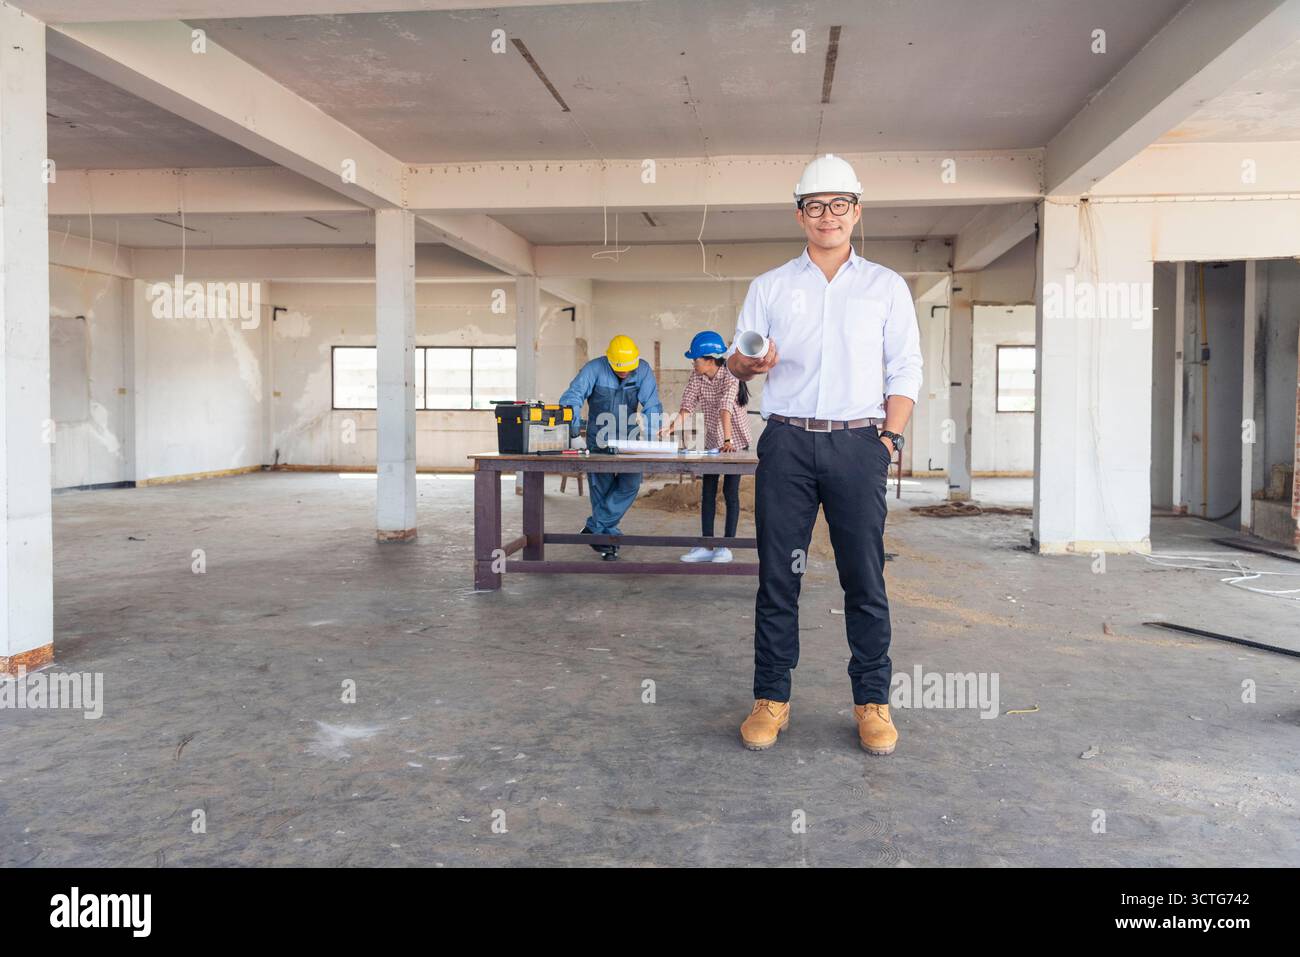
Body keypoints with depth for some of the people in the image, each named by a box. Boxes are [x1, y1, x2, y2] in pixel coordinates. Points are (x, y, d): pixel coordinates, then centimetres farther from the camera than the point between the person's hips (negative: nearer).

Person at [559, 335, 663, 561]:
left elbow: (651, 403, -13)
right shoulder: (594, 369, -15)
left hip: (628, 438, 1)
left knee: (630, 484, -17)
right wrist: (573, 418, -44)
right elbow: (574, 394, -25)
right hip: (599, 440, -1)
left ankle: (595, 528, -7)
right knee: (602, 489, 2)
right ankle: (609, 537, 17)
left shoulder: (643, 371, -9)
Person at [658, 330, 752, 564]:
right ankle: (707, 546, 9)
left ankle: (726, 547, 4)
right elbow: (688, 404, -11)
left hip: (735, 441, -6)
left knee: (730, 492, -2)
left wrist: (728, 441, -44)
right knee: (708, 492, 4)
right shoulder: (697, 377, -5)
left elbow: (726, 409, -35)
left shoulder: (730, 377, -22)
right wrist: (673, 426, -29)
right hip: (712, 440, 6)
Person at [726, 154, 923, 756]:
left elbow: (904, 372, 9)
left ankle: (872, 702, 11)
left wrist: (887, 439, -4)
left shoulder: (887, 286, 13)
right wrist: (746, 364, -15)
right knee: (777, 575, 1)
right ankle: (771, 699, 10)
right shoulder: (770, 287, 14)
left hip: (858, 443, 0)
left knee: (865, 578, 0)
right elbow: (738, 360, 9)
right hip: (786, 441, 1)